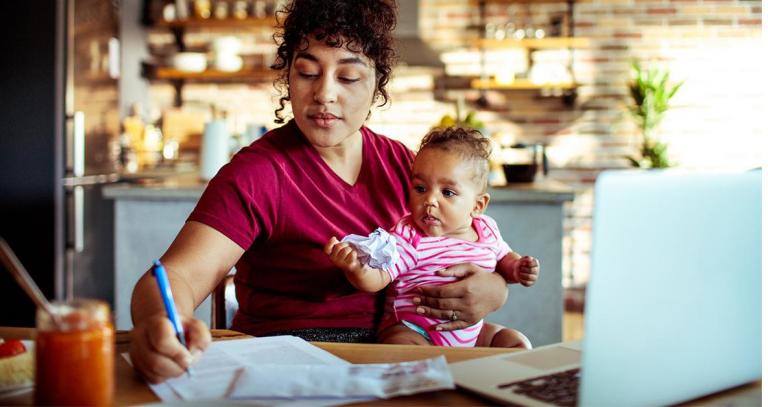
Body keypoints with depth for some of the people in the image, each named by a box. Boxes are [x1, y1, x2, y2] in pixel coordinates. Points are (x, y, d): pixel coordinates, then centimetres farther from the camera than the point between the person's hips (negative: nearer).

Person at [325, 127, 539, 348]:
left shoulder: (487, 230, 2)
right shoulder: (409, 238, -16)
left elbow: (504, 257, 23)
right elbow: (377, 279, -23)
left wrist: (517, 269, 1)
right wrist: (358, 268, -45)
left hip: (470, 333, 6)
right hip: (411, 330, -6)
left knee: (518, 344, 1)